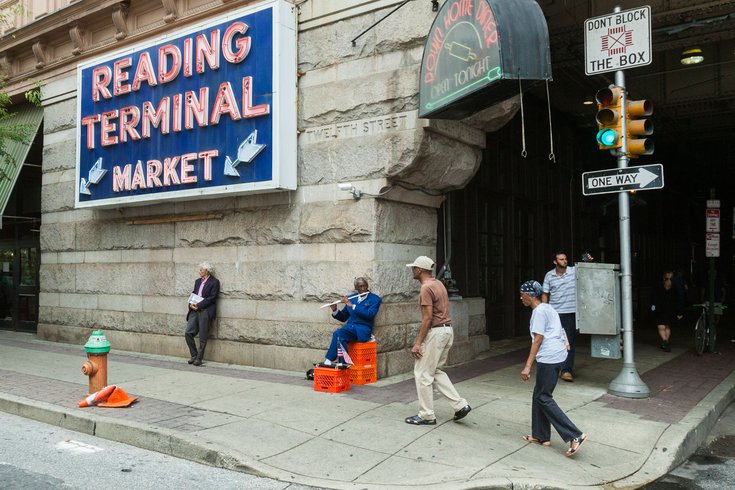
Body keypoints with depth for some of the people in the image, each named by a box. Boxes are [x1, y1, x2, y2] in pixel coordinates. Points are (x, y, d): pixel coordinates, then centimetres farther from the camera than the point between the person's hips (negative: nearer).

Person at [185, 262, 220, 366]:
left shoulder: (214, 282, -3)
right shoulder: (198, 281, 20)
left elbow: (212, 298, -10)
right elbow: (193, 294, 19)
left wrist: (198, 305, -14)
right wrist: (191, 303, -3)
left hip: (205, 311, -6)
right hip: (194, 310, 7)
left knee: (202, 337, -2)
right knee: (188, 333, -1)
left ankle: (199, 358, 8)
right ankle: (194, 355, 14)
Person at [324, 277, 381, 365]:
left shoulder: (375, 299, 4)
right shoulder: (351, 298, 18)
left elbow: (370, 315, -14)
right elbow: (343, 318, 21)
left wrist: (352, 305, -14)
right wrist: (335, 310, 0)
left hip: (363, 329, -5)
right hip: (349, 327, 5)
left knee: (338, 333, -31)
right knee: (339, 334, -32)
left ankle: (329, 361, -26)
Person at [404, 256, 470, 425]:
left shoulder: (426, 288, -16)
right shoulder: (438, 284, 13)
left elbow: (427, 318, -20)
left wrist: (418, 343, -19)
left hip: (435, 332, -10)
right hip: (447, 329, 10)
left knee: (422, 373, 1)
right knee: (435, 370, 18)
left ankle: (427, 416, 8)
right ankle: (460, 405, 14)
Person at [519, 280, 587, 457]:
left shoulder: (539, 311, -11)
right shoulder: (547, 308, 18)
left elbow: (538, 339, -16)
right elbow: (559, 334, 22)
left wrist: (527, 366, -17)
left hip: (548, 358, -10)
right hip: (557, 356, 10)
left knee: (543, 398, -5)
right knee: (539, 395, 15)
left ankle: (575, 436, -8)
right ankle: (541, 436, 21)